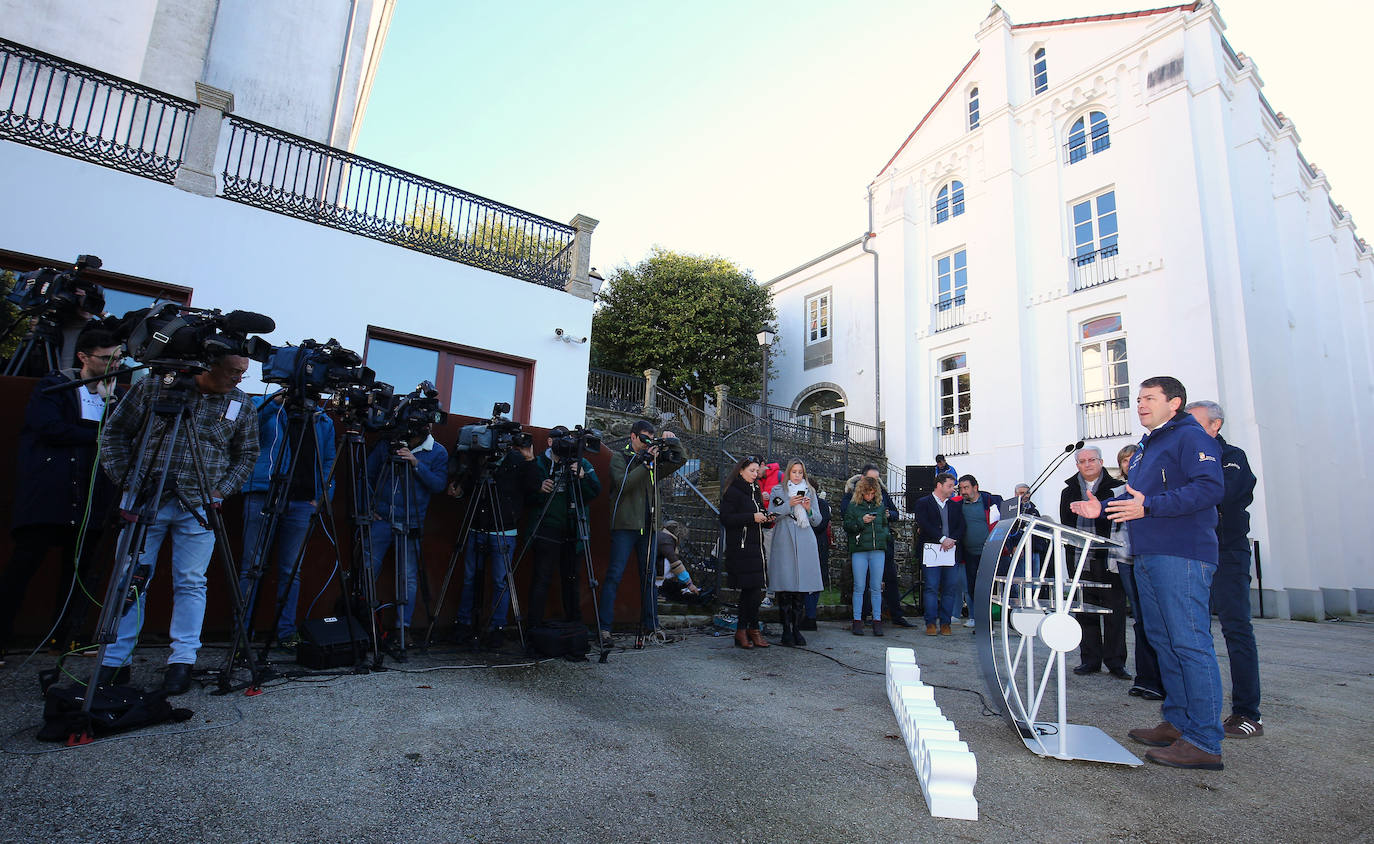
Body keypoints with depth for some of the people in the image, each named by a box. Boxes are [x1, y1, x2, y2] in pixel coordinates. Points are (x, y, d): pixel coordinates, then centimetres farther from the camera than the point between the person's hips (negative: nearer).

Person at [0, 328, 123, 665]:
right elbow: (49, 428, -11)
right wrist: (96, 436, -7)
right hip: (47, 492, -3)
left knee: (80, 566, 6)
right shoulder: (53, 386, 4)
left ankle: (68, 635, 15)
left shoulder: (117, 395, 14)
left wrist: (109, 398, -8)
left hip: (90, 495, 3)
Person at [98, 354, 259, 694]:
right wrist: (126, 478, -4)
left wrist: (221, 491, -2)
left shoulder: (241, 405, 2)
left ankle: (182, 661, 9)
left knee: (191, 583, 1)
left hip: (198, 506, 0)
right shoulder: (154, 385, -1)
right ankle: (115, 661, 16)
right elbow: (115, 431, 5)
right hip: (146, 500, 0)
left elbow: (247, 455, 9)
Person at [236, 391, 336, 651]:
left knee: (291, 569, 4)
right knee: (252, 566, -2)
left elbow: (329, 461, 14)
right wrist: (276, 401, -21)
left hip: (302, 502, 2)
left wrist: (321, 497, 4)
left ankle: (287, 631, 12)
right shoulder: (264, 406, 9)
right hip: (262, 495, -2)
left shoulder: (323, 420, 14)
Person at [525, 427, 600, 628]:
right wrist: (539, 490, -17)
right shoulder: (539, 463, 6)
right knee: (542, 579, -5)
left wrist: (583, 477, -19)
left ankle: (574, 623, 20)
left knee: (571, 579, 9)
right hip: (546, 530, -2)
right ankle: (534, 626, 2)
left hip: (573, 531, 2)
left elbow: (596, 491, -2)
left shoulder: (581, 463, 9)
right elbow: (526, 497, 4)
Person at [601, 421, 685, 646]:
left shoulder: (655, 461, 17)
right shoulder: (619, 457, 4)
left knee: (649, 576, 9)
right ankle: (603, 628, -6)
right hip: (625, 526, -5)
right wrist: (646, 463, -14)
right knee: (614, 575, -8)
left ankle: (650, 626, 16)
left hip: (648, 526, 6)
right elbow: (622, 484, -12)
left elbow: (680, 460, 20)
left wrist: (673, 442, 4)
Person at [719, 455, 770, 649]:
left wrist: (766, 519, 6)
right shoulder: (733, 492, -4)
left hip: (756, 547, 8)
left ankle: (742, 630, 13)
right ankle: (753, 629, 4)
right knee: (754, 589, -9)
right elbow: (726, 519, -13)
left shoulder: (755, 492, 21)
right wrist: (752, 517, -16)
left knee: (750, 590, 5)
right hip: (741, 548, -8)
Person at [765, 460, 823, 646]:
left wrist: (809, 509, -4)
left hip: (805, 544, 2)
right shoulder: (777, 490, 10)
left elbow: (817, 521, 16)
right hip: (784, 543, -2)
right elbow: (771, 515, -1)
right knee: (784, 589, -5)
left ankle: (797, 629, 10)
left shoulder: (810, 491, 18)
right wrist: (788, 504, -12)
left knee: (801, 589, 1)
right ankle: (786, 630, 2)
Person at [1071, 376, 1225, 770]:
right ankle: (1176, 723, 24)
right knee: (1163, 641, 14)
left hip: (1182, 557, -10)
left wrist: (1148, 507, -24)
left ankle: (1204, 742, -2)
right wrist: (1104, 508, 13)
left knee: (1190, 644, -8)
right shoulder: (1146, 446, 23)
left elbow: (1210, 488, -19)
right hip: (1147, 557, 10)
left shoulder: (1191, 436, -6)